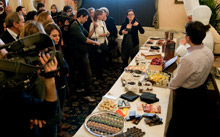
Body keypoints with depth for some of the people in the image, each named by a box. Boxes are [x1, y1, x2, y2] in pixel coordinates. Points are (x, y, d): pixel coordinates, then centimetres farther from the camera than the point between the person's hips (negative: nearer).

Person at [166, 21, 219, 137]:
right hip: (202, 89, 8)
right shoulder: (209, 52, -12)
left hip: (186, 94, -8)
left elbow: (177, 81, -22)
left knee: (177, 120, 17)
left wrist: (172, 86, -1)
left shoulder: (188, 60, -38)